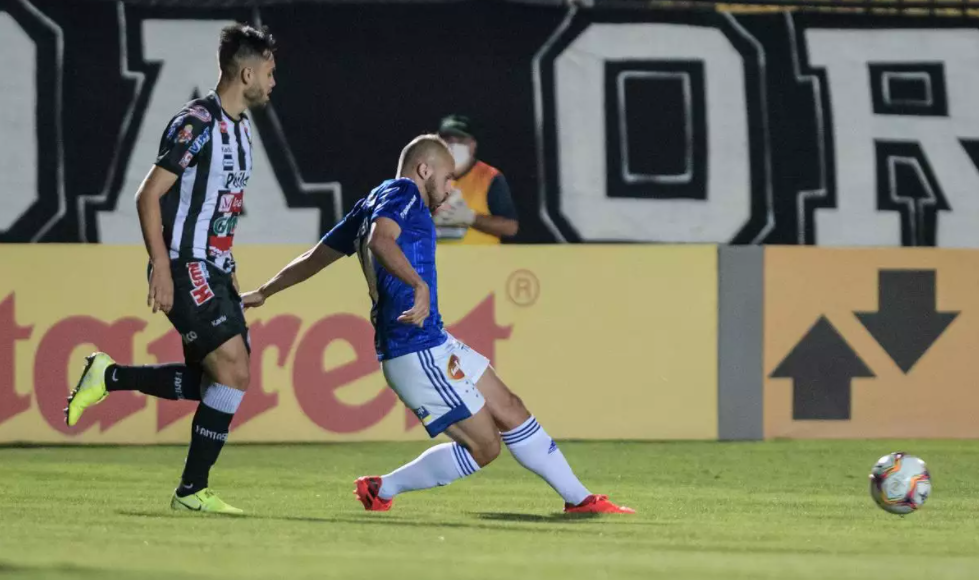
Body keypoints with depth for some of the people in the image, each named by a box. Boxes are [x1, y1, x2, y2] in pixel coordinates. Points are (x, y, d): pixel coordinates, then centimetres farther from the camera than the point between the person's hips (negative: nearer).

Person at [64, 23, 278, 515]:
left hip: (214, 270, 9)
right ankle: (192, 490, -7)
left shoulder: (240, 128, 15)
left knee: (209, 381, 6)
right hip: (184, 269, -9)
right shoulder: (196, 123, -14)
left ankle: (108, 377, 16)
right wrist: (161, 267, -21)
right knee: (232, 370, -14)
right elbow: (149, 196, -16)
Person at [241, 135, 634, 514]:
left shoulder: (370, 205, 18)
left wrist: (263, 293, 36)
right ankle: (382, 489, 5)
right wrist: (419, 285, -44)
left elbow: (314, 257, 25)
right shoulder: (402, 193, -9)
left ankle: (579, 500, 19)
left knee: (509, 411, 13)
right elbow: (380, 240, -31)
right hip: (418, 352, -11)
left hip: (435, 344, 11)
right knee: (483, 447, -5)